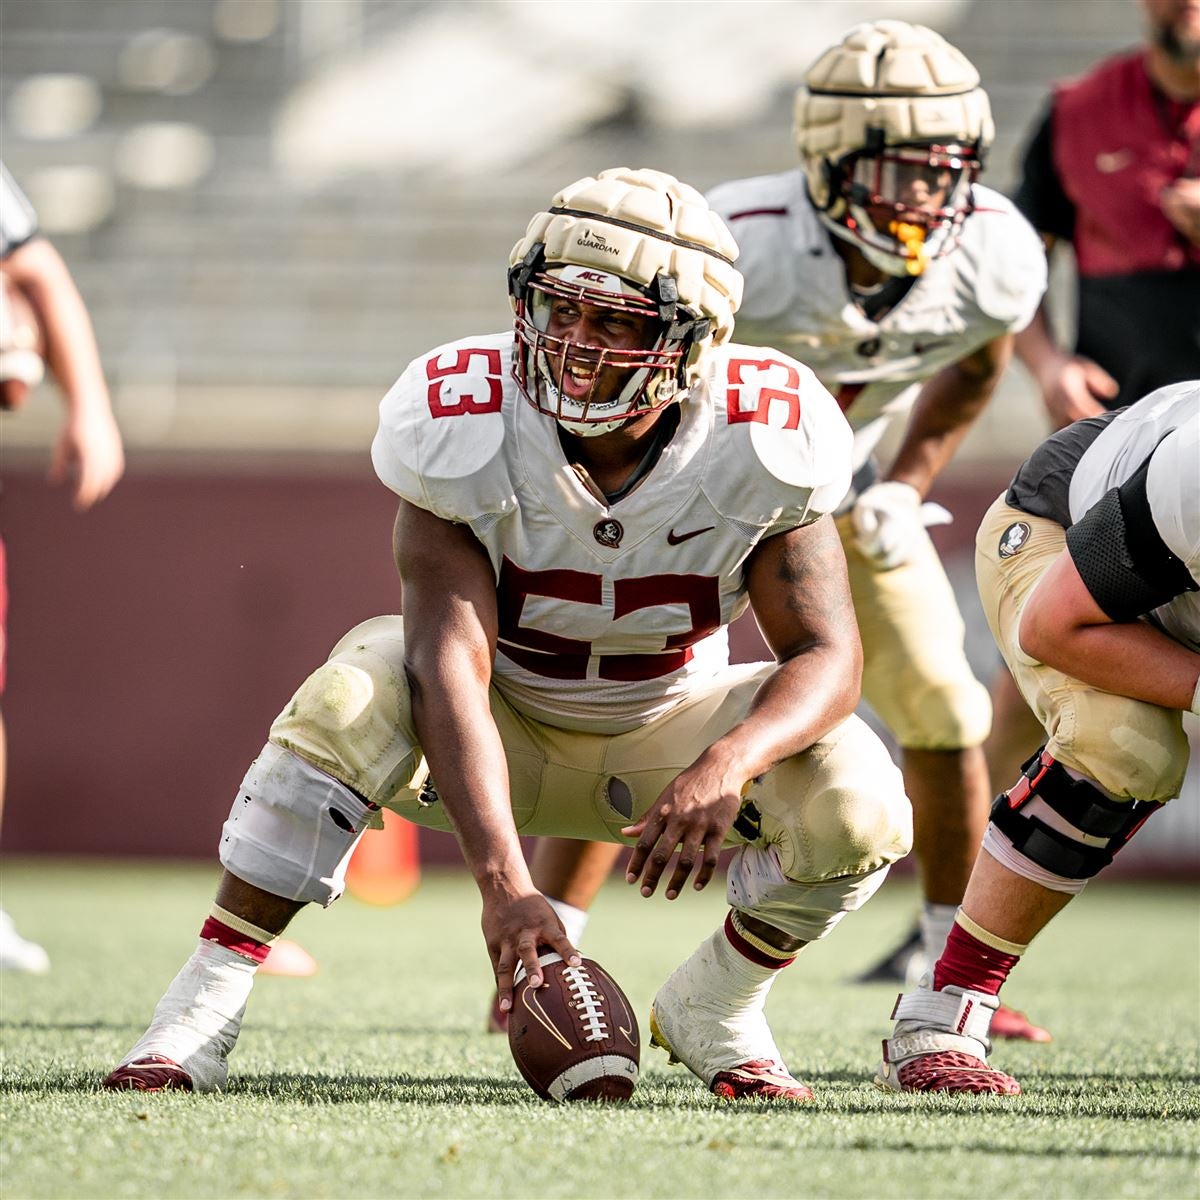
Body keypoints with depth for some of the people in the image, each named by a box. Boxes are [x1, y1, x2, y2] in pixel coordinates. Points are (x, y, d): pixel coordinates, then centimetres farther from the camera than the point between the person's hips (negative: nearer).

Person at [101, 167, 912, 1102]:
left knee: (858, 804, -25)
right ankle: (204, 1008, -28)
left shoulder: (758, 445, -24)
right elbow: (450, 662, -36)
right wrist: (505, 883, -49)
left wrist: (729, 762, -46)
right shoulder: (468, 432, -28)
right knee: (358, 691, -35)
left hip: (657, 737, 2)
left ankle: (714, 1009, 4)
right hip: (498, 734, -2)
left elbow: (829, 656, -22)